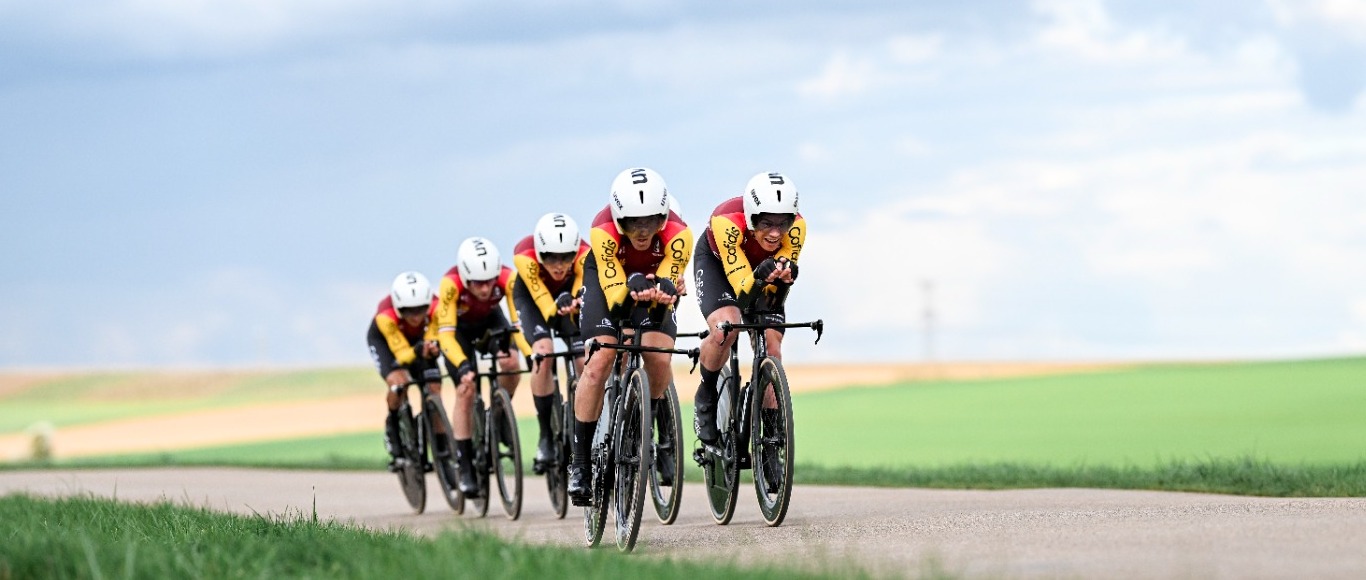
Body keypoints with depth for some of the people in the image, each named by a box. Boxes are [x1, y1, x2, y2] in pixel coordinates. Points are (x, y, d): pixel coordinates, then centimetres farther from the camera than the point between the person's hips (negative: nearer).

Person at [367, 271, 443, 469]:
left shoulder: (435, 308, -35)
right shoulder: (385, 317, -39)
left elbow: (432, 341, -28)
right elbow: (402, 354, -35)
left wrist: (431, 348, -51)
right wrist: (416, 351, -57)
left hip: (419, 338, 2)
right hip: (384, 339, -2)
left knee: (434, 389, -12)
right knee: (398, 383, -28)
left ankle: (441, 449, 0)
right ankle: (393, 428, -1)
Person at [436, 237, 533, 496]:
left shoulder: (508, 278, -35)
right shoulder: (451, 284, -38)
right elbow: (446, 333, -39)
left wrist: (532, 356, -50)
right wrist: (462, 366, -54)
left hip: (490, 320, 2)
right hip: (459, 326, -2)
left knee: (511, 364, -25)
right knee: (465, 391, -14)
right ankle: (465, 467, -6)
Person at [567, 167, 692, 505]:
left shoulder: (678, 235, -34)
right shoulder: (604, 233, -37)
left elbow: (667, 291, -29)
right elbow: (615, 299, -34)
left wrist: (661, 292, -52)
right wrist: (632, 290, -56)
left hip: (656, 276, 1)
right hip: (609, 276, -1)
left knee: (659, 359, -21)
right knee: (599, 364, -17)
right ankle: (580, 461, -8)